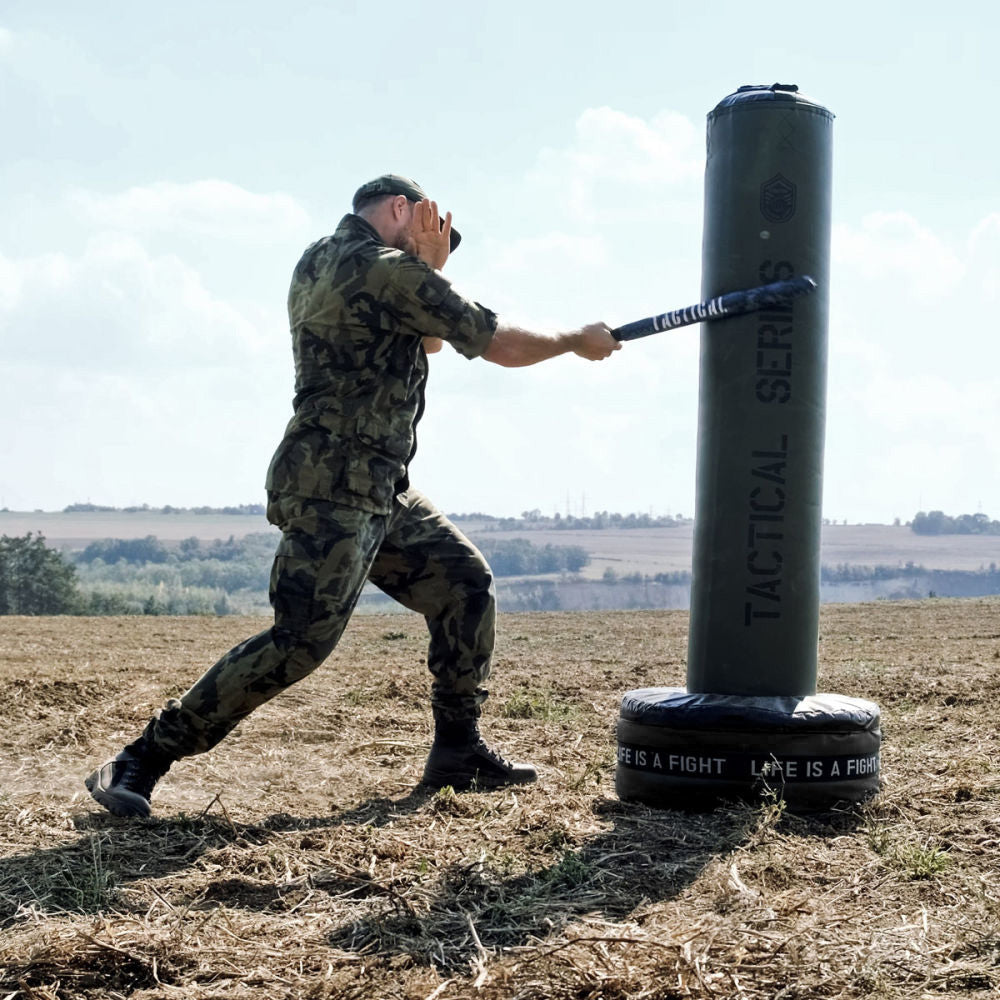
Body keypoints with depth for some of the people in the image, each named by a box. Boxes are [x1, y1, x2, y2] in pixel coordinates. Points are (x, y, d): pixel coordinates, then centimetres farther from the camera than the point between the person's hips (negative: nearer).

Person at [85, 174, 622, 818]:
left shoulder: (318, 263, 16)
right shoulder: (391, 270, -12)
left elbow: (426, 343, 24)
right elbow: (502, 346, -8)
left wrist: (430, 268, 8)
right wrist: (580, 342, 8)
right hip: (336, 490, -11)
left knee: (465, 584, 10)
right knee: (303, 639, -14)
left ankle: (459, 752, 14)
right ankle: (143, 761, -8)